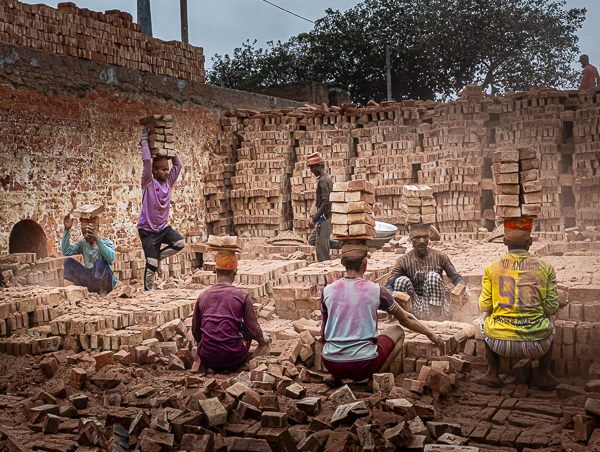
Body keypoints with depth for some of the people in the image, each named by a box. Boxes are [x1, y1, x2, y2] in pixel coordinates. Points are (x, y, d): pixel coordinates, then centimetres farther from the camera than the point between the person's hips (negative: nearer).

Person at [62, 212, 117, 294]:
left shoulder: (106, 242, -10)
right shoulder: (82, 243, 7)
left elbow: (111, 258, -33)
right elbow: (65, 252, -9)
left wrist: (98, 240, -45)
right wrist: (67, 230, -15)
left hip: (105, 281, -5)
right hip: (89, 280, 5)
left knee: (100, 262, -34)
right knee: (68, 261, -8)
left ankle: (103, 291, -16)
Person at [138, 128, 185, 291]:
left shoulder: (168, 183, 6)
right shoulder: (148, 183, -10)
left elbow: (178, 164, 9)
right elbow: (147, 160, -20)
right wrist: (144, 141, -13)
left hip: (163, 227, 6)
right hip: (148, 230, -5)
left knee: (180, 243, -18)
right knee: (151, 264, -7)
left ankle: (158, 256, 5)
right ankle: (148, 290, 11)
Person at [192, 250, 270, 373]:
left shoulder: (203, 296, 2)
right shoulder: (242, 296, -6)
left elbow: (195, 330, 12)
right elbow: (254, 329, 1)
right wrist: (263, 340, 24)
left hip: (207, 357, 3)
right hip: (232, 357, -3)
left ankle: (205, 366, 20)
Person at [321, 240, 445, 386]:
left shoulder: (328, 291, 1)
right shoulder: (376, 290, -5)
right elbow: (405, 320, 11)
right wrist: (431, 334, 28)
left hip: (331, 364, 3)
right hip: (363, 365, -3)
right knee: (397, 331, 19)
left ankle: (335, 376, 15)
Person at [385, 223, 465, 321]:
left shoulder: (439, 257, 2)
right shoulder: (404, 261, -1)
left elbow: (456, 277, 5)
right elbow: (388, 286, -8)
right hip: (415, 308, 0)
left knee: (433, 276, -24)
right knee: (402, 280, -22)